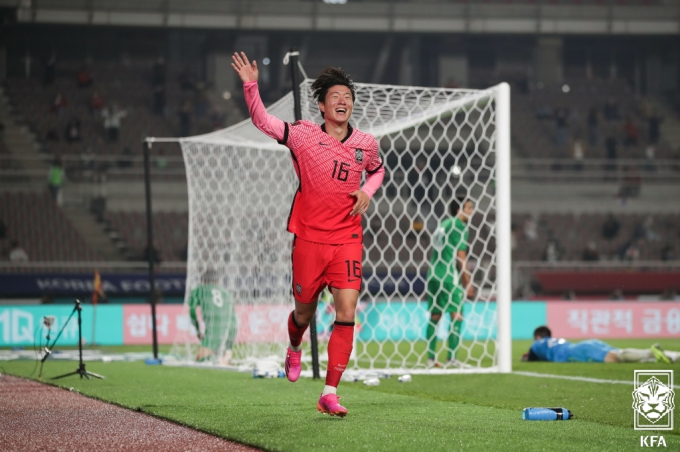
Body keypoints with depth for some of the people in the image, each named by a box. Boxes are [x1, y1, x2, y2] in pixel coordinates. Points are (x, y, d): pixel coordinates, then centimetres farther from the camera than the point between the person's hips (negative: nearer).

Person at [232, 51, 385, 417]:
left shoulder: (366, 144, 5)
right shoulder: (304, 135, -3)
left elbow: (378, 169, 26)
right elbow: (262, 120, -8)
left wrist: (367, 191, 5)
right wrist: (250, 86, -22)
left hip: (347, 239, 1)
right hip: (309, 238, -1)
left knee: (347, 312, -12)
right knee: (305, 311, 10)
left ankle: (329, 394, -9)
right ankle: (294, 350, 49)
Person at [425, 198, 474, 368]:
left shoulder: (443, 225, 19)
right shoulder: (459, 227, -6)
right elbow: (461, 257, -9)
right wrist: (467, 283, -6)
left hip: (433, 276, 8)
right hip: (449, 278, -8)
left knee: (434, 316, 8)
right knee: (457, 316, -6)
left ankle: (431, 359, 8)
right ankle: (452, 359, -12)